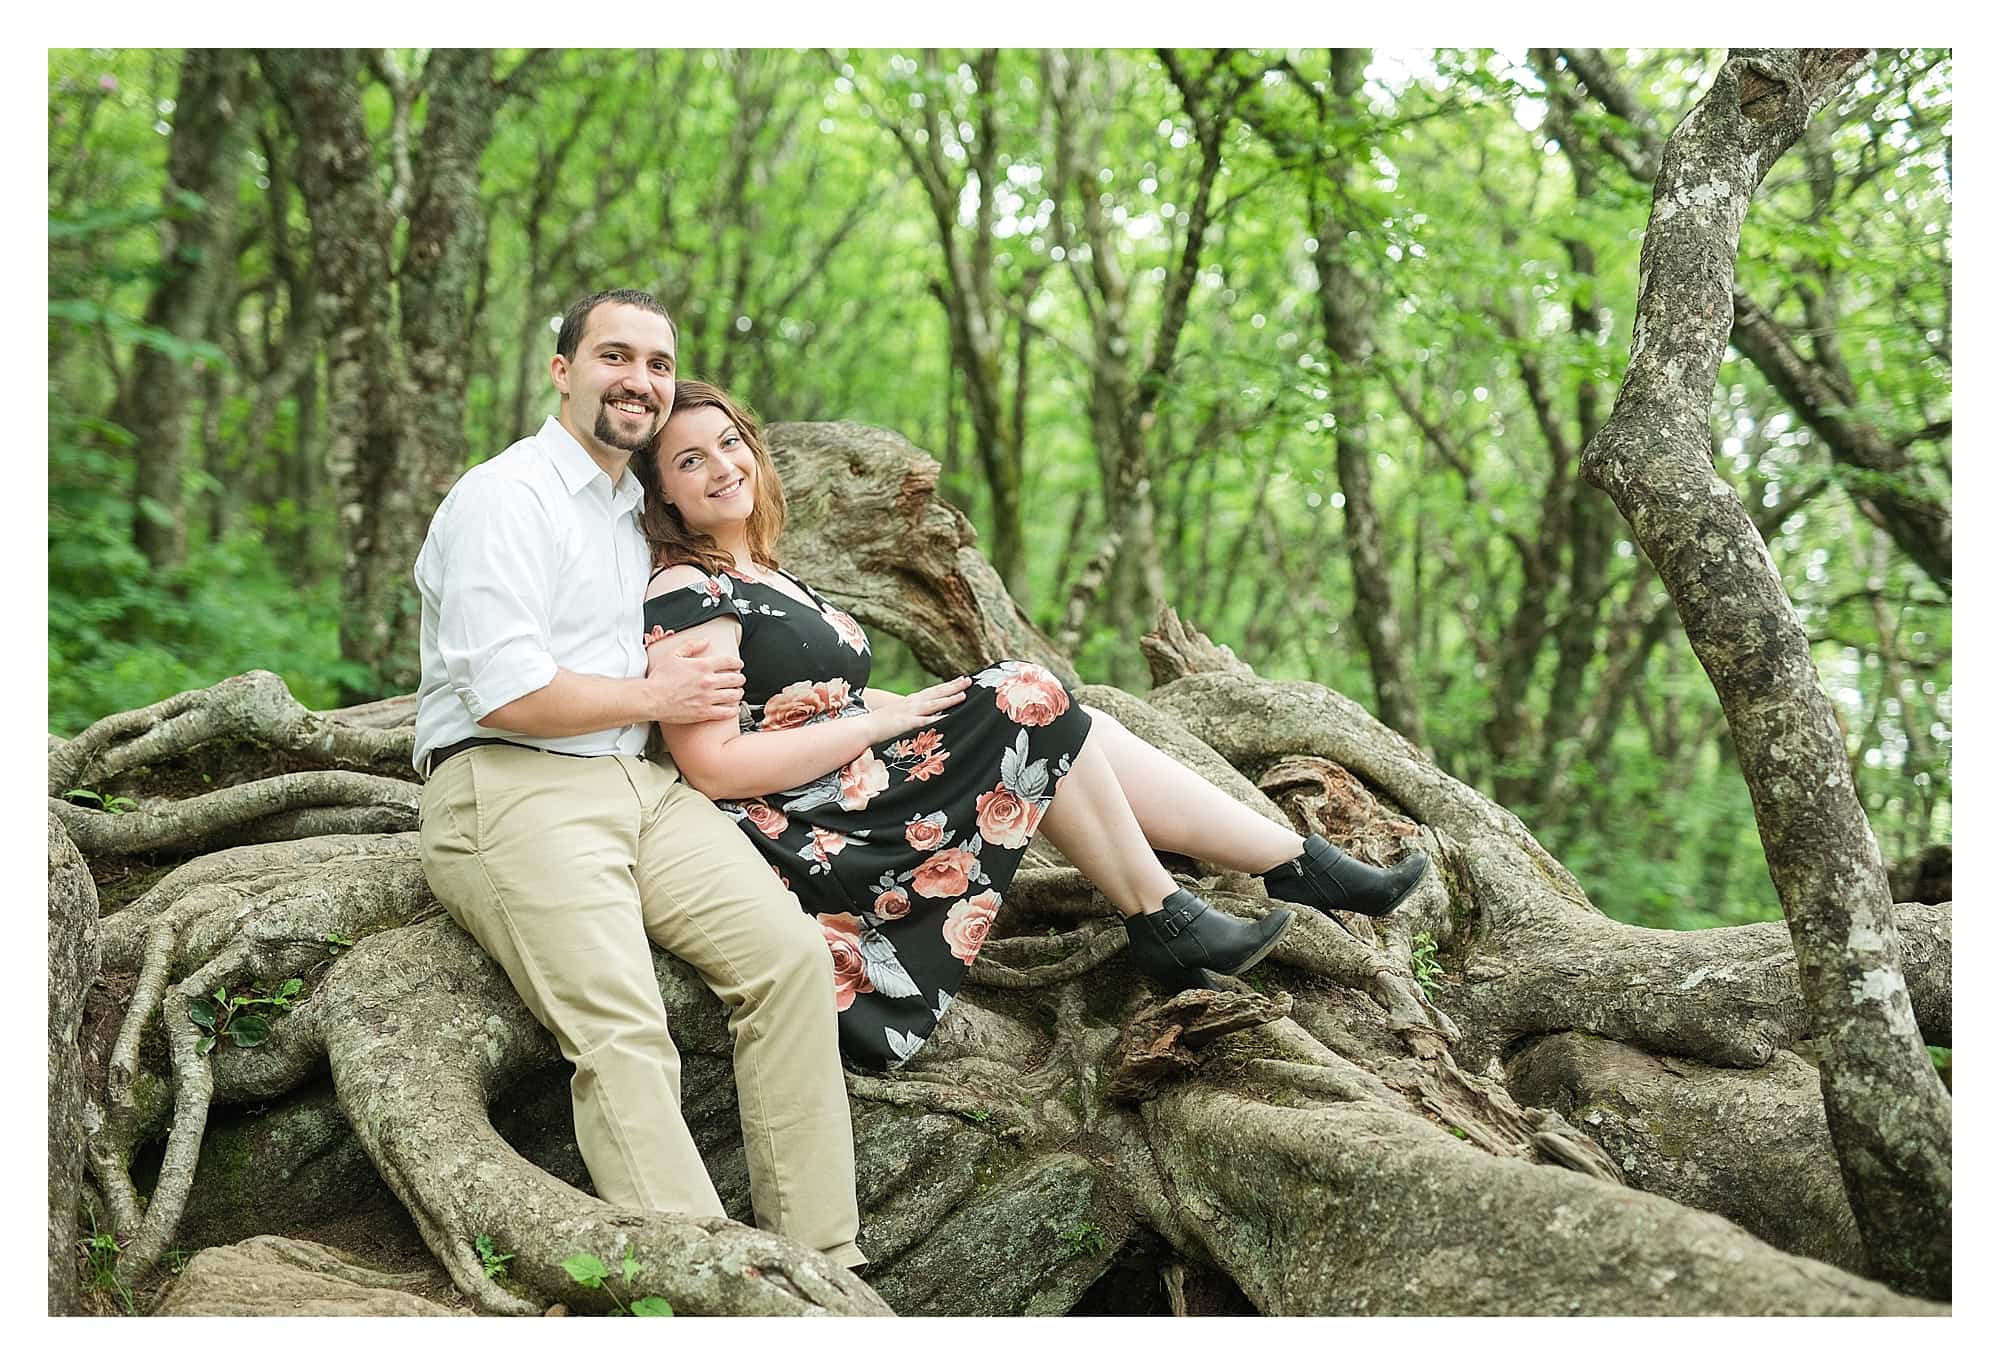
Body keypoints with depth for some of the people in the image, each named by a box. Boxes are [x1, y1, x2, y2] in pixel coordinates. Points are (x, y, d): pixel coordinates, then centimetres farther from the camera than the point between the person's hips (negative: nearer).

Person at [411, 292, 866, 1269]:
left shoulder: (635, 511, 23)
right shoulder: (504, 499, -5)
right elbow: (508, 694, -16)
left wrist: (682, 676, 15)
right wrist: (657, 695, -5)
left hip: (641, 784, 8)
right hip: (512, 789, -7)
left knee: (788, 951, -12)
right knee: (622, 1031, -25)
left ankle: (821, 1265, -10)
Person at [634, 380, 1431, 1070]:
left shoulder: (757, 575, 18)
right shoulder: (683, 596, -12)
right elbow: (715, 766, -21)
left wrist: (886, 706, 1)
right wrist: (885, 718, -16)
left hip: (855, 788, 9)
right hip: (806, 844, -9)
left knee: (1070, 730, -2)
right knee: (1027, 700, -13)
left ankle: (1307, 867, 1)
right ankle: (1160, 926, -3)